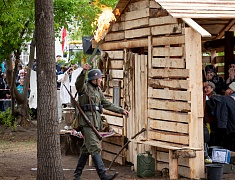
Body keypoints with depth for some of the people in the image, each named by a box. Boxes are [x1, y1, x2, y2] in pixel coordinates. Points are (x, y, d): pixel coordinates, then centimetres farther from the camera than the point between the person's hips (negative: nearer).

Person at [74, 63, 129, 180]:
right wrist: (84, 72, -44)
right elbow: (78, 83, -28)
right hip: (87, 121, -9)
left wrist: (121, 111, 26)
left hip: (95, 121, 9)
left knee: (86, 149, 12)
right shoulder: (84, 87, -4)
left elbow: (107, 104, 28)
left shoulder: (98, 90, 22)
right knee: (95, 148, -15)